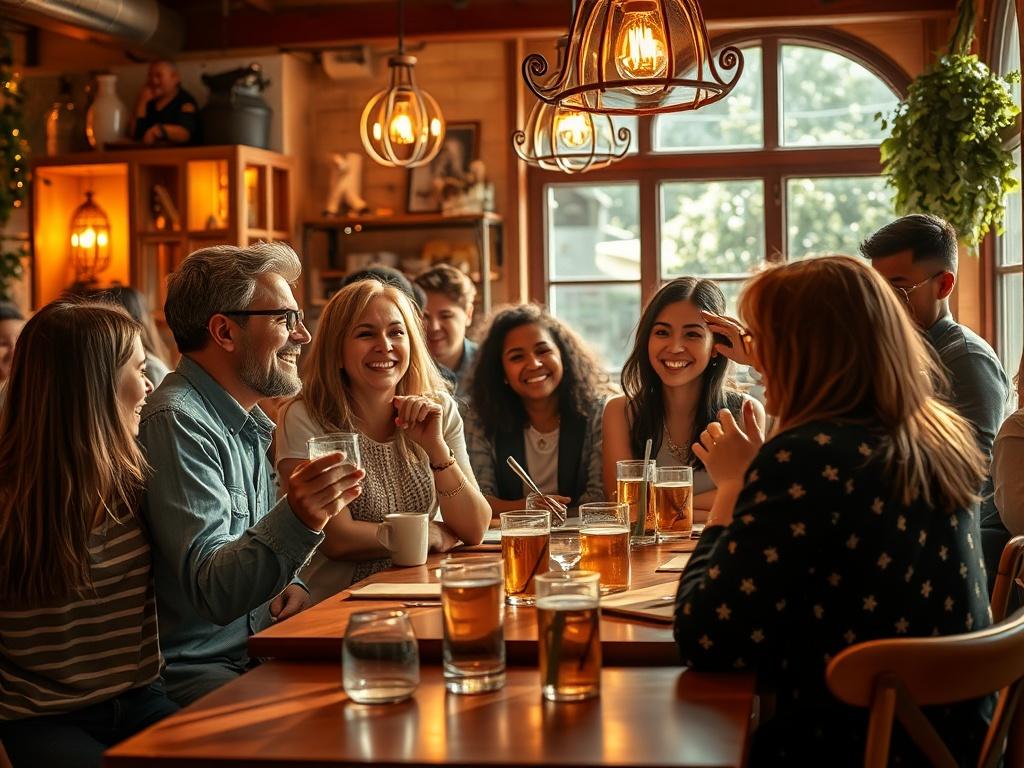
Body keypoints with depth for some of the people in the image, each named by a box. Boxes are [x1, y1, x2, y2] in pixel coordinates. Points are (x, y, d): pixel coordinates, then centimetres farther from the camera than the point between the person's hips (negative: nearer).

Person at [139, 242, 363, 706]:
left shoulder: (245, 424, 16)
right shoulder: (176, 423, -16)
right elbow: (214, 593, -23)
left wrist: (291, 584, 4)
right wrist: (296, 521, -39)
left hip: (252, 657, 9)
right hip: (193, 672, -9)